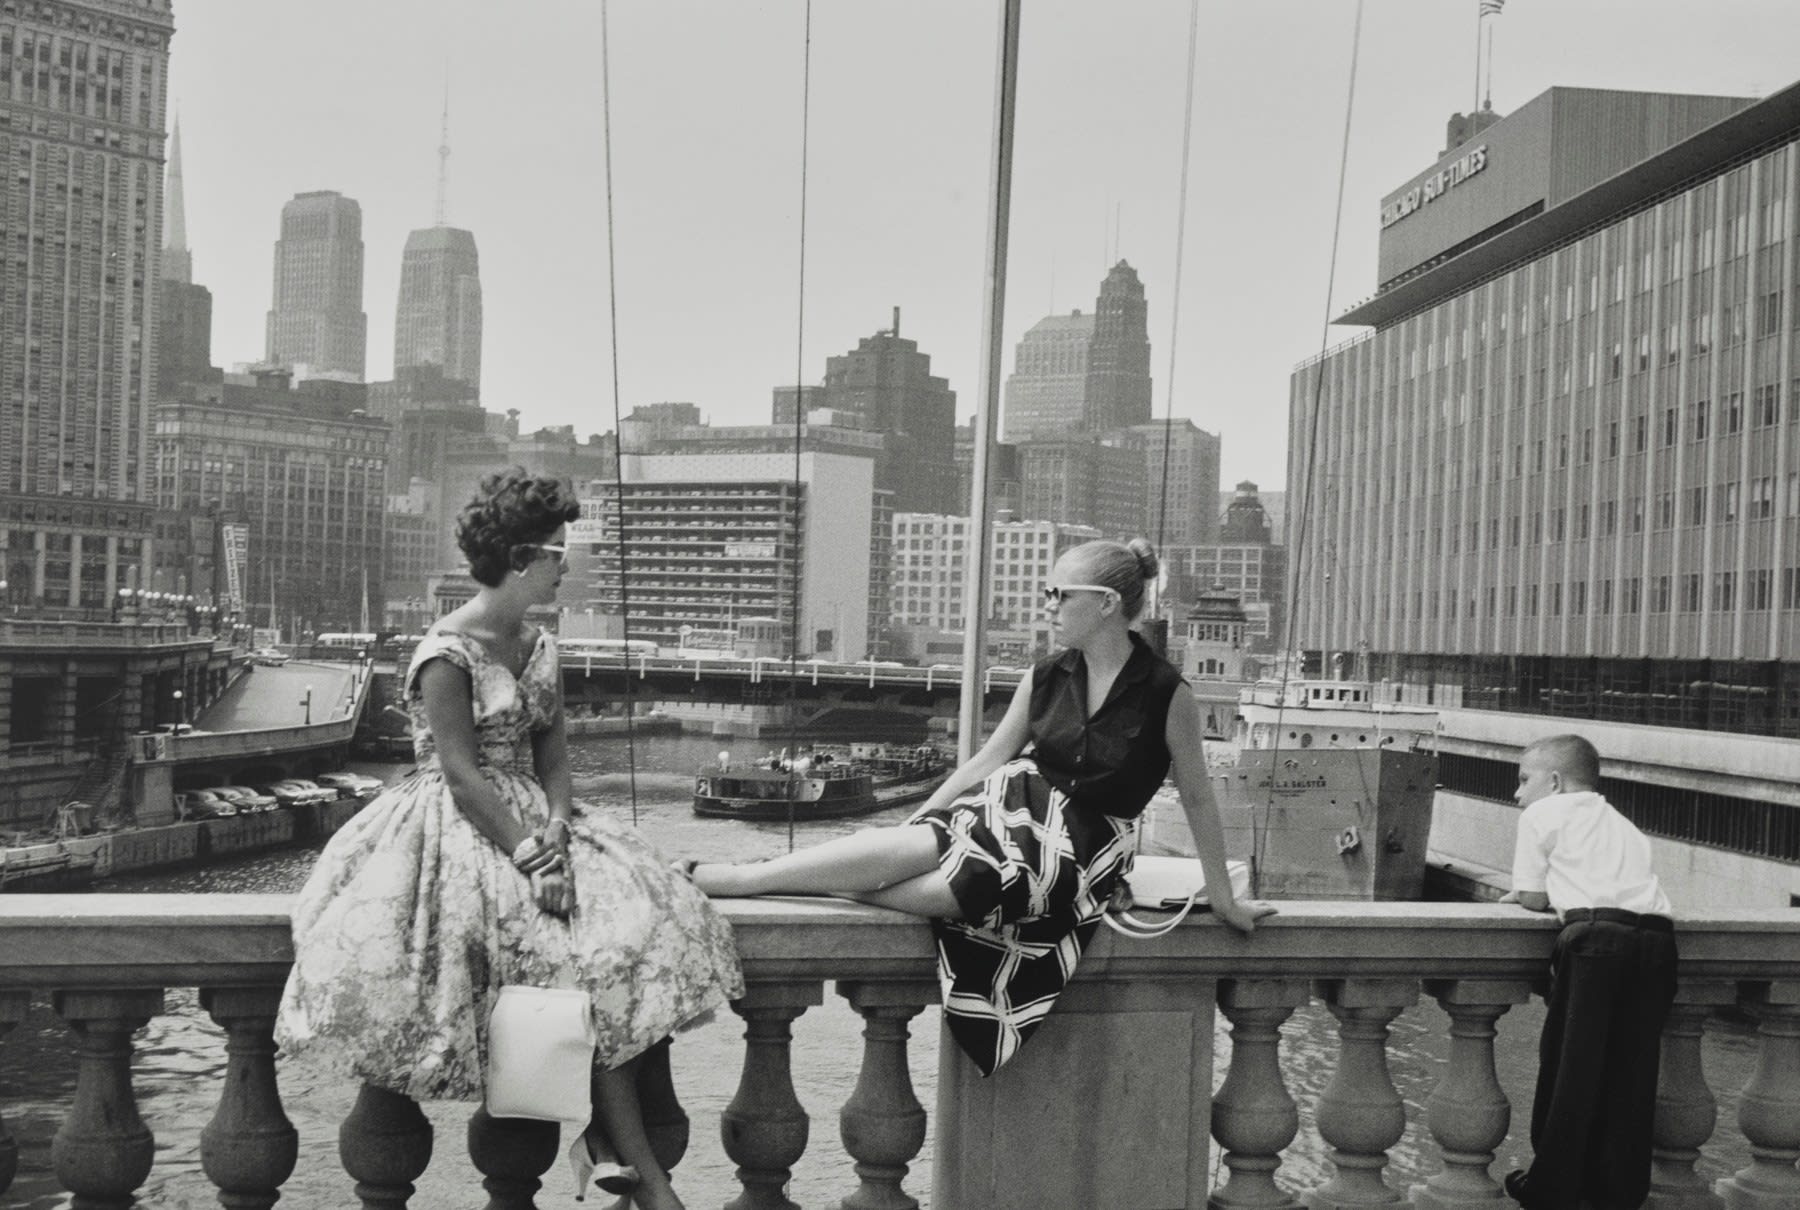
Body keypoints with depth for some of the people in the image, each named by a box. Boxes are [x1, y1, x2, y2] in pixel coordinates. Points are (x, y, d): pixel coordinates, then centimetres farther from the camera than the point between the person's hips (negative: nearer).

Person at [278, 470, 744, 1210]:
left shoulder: (539, 648, 11)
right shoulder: (446, 654, -12)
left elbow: (553, 756, 7)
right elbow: (461, 775, -17)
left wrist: (555, 831, -11)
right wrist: (528, 853, -22)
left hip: (534, 823, 7)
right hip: (457, 830, -7)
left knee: (645, 916, -17)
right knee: (589, 940, -23)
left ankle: (602, 1133, -13)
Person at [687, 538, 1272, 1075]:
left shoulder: (1167, 694, -13)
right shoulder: (1045, 679, 1)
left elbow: (1197, 798, -4)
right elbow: (988, 758, 8)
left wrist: (1224, 898, 1)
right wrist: (918, 817, 3)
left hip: (1082, 846, -4)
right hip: (1013, 805, 4)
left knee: (942, 889, -30)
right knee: (906, 848, -28)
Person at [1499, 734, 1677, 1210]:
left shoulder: (1542, 814, 11)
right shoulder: (1622, 823, 31)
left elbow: (1533, 899, 8)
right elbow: (1622, 882, 22)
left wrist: (1519, 893, 28)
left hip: (1595, 938, -6)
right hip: (1656, 937, 6)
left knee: (1570, 1067, 3)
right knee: (1630, 1071, 13)